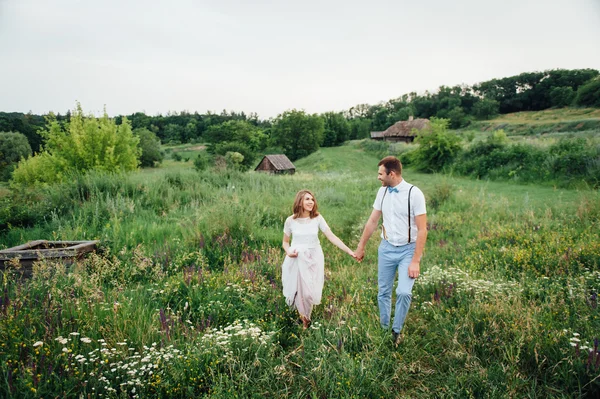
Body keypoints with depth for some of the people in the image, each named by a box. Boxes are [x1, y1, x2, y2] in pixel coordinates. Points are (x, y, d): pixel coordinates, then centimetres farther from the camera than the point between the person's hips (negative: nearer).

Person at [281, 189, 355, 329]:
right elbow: (285, 242, 6)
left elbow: (332, 237, -12)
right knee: (297, 290, 4)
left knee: (310, 292, 5)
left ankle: (305, 318, 34)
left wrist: (349, 251, -20)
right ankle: (304, 316, 34)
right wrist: (288, 252, -15)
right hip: (296, 260, 0)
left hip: (313, 259, 0)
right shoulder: (290, 220, -6)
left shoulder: (317, 218, -7)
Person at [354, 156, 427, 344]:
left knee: (403, 292, -15)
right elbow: (372, 221, 9)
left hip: (408, 250, -4)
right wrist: (360, 247, 15)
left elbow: (422, 230, -14)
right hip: (386, 248, 5)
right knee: (383, 293, 9)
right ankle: (383, 330, 27)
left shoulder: (414, 194, -15)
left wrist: (416, 261, -17)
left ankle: (396, 331, 8)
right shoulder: (382, 191, 0)